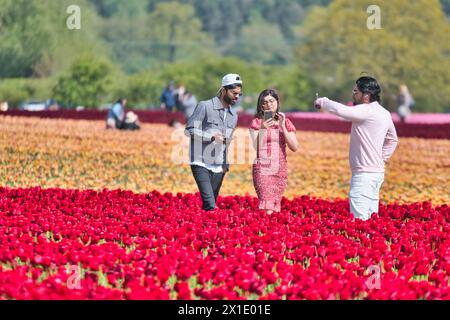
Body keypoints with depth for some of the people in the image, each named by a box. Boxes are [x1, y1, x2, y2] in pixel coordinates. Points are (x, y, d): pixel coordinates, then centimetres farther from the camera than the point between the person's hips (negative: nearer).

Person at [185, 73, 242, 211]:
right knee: (210, 205, -20)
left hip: (219, 167, 6)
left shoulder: (233, 116, 15)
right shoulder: (205, 106, -5)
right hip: (201, 163, -6)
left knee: (210, 204, 4)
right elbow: (189, 130, -9)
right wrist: (212, 136, -17)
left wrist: (226, 164, 13)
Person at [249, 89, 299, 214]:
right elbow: (255, 148, -8)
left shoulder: (286, 122, 10)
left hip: (280, 169, 3)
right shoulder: (257, 122, 2)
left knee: (275, 207, 4)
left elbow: (294, 147, 1)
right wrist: (262, 130, -21)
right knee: (268, 210, -16)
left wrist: (282, 127, -7)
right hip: (263, 168, -3)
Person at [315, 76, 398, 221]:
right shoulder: (384, 114, 13)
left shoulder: (367, 111, -17)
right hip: (376, 172, 10)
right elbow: (392, 140, 27)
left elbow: (340, 110, -26)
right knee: (371, 218, 12)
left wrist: (322, 102, -8)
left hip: (365, 174, -10)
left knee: (359, 219, -13)